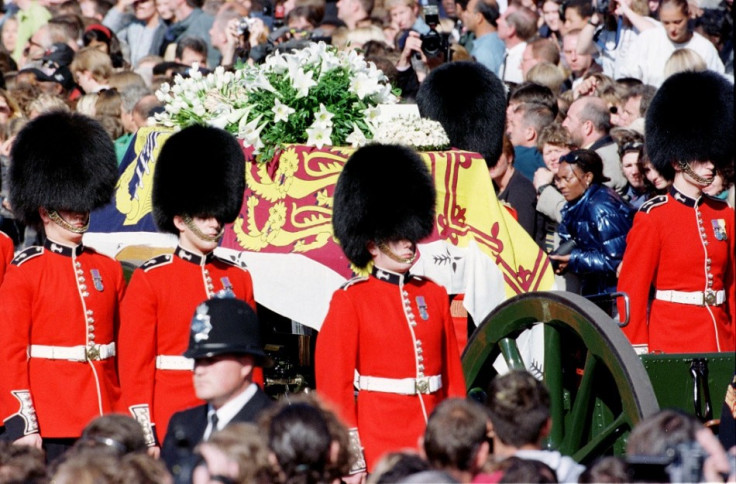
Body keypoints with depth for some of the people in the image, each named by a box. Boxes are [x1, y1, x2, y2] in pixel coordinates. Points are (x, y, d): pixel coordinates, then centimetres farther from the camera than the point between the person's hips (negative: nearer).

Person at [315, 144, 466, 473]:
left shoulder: (434, 295, 13)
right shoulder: (349, 301, -2)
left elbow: (453, 375, 15)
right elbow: (333, 385, -5)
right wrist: (351, 457, -10)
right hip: (380, 449, -4)